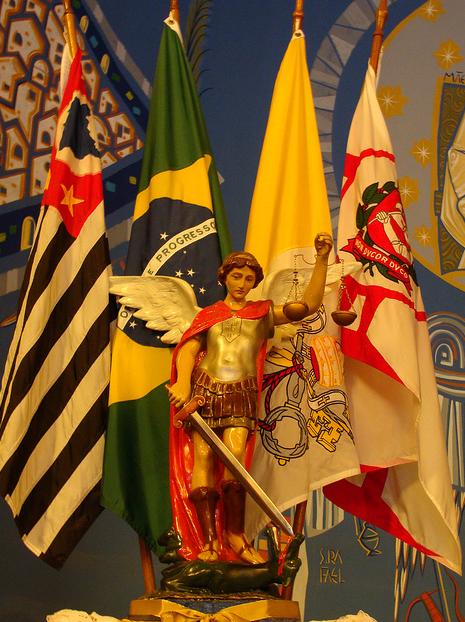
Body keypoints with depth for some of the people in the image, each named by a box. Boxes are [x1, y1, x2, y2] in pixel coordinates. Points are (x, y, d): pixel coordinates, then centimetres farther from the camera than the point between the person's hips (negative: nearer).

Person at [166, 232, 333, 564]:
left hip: (241, 393, 0)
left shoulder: (264, 312, 16)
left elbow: (309, 304, 6)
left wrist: (322, 259, -3)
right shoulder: (208, 315, 17)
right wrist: (182, 383, -16)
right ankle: (208, 541, -6)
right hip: (204, 388, 1)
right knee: (202, 457, -8)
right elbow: (188, 349, 4)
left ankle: (235, 535, -6)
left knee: (235, 457, -17)